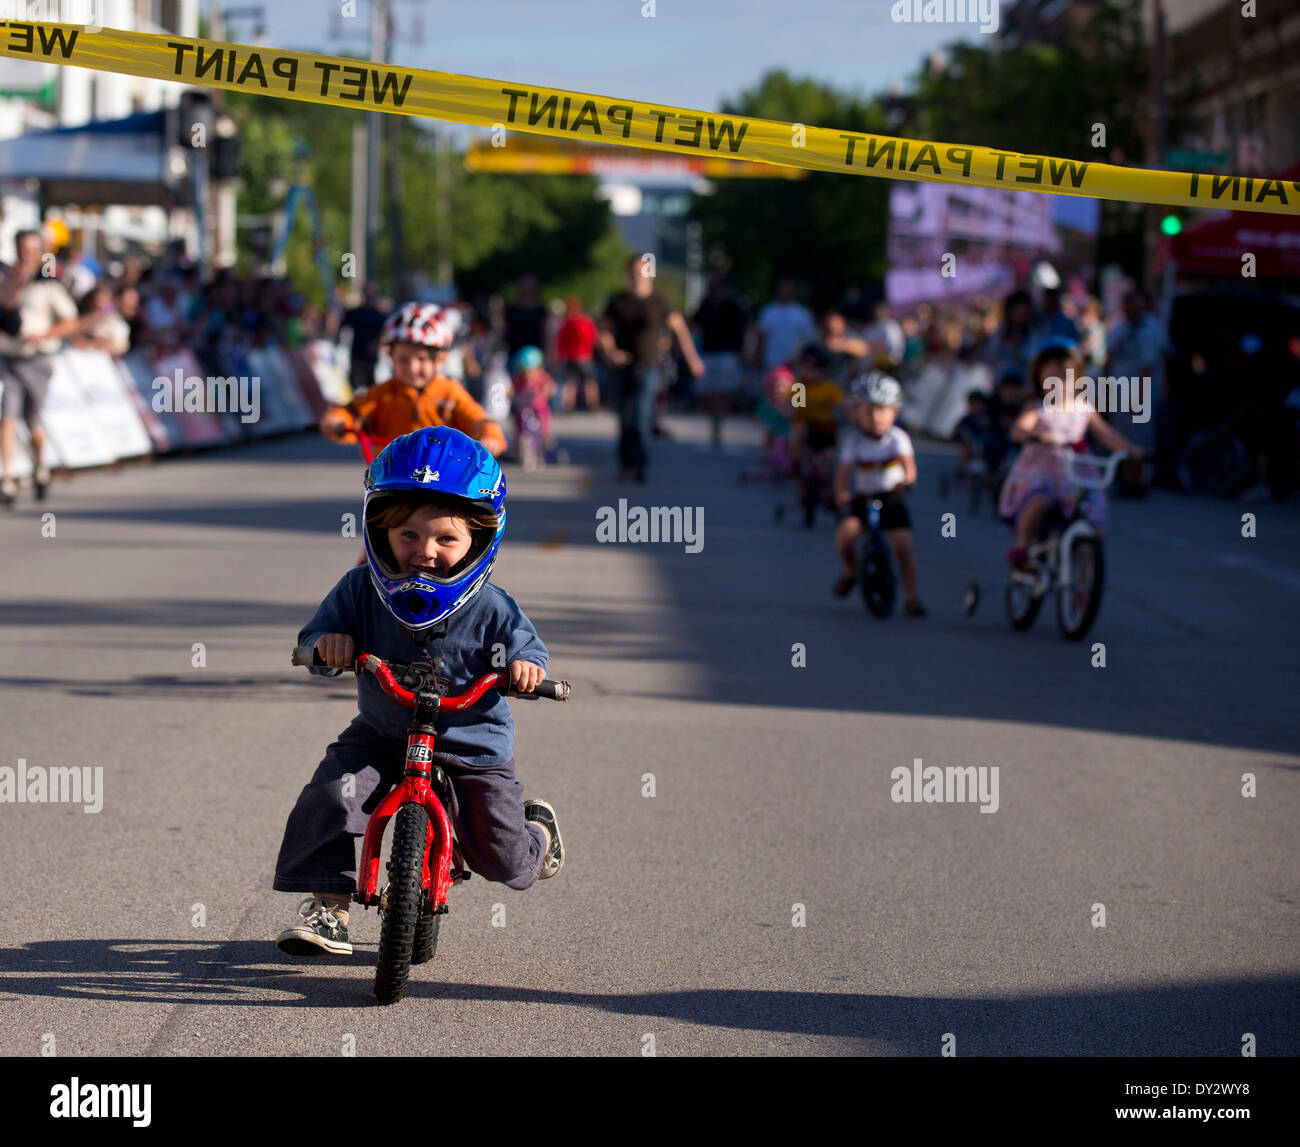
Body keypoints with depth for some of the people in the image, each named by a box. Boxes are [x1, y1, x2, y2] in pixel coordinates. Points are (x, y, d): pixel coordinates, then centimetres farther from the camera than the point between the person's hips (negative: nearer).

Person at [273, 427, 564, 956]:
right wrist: (328, 642, -29)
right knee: (329, 795, -24)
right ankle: (328, 908, -12)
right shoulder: (362, 590, -12)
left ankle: (538, 830, 36)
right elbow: (316, 636, -4)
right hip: (382, 735, 2)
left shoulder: (491, 609, -16)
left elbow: (527, 647, -5)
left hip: (472, 746, -2)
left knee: (500, 857, -3)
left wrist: (525, 664, -29)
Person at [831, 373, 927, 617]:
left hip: (892, 498, -1)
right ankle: (850, 571, 9)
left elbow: (908, 461, -23)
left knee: (903, 544, -13)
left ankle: (911, 597, 1)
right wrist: (841, 492, -35)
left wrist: (907, 479, -46)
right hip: (863, 498, 1)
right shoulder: (853, 440, -6)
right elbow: (844, 469, -15)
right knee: (845, 533, -23)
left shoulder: (897, 437, -8)